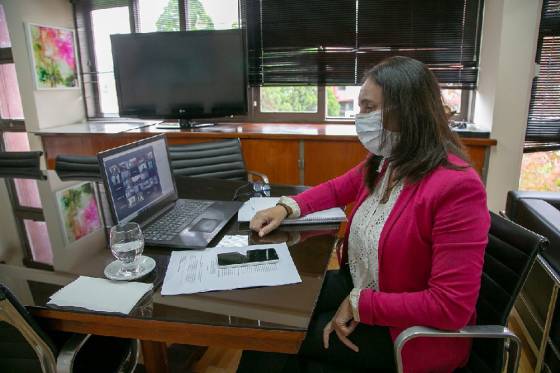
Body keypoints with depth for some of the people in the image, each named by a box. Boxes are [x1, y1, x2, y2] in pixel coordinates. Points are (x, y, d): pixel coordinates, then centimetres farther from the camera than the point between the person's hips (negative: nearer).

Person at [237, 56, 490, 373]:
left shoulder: (457, 188, -29)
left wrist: (360, 305, -22)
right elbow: (339, 189, 15)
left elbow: (452, 307, -29)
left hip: (410, 331, -7)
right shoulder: (386, 161, -4)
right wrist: (287, 208, -1)